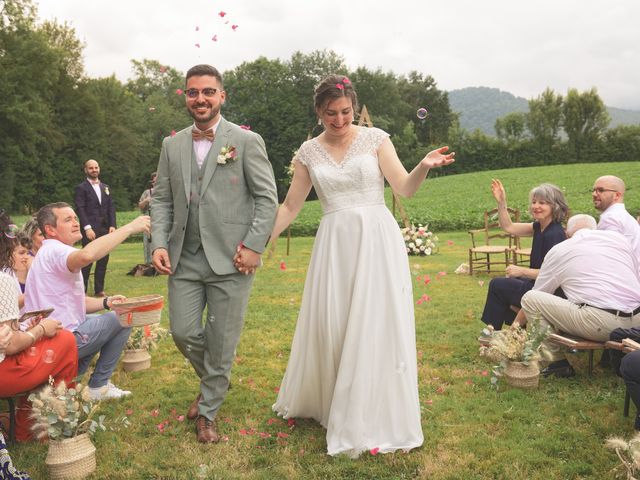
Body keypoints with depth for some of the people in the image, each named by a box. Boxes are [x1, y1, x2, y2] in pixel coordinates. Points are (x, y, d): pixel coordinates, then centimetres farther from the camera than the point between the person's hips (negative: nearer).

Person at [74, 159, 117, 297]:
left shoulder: (105, 187, 18)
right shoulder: (81, 188, 1)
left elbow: (111, 207, 14)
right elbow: (80, 209, -7)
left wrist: (112, 225, 2)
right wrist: (87, 228, -16)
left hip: (105, 229, 5)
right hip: (90, 230, -5)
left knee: (103, 260, 6)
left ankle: (99, 289, 13)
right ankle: (82, 290, 2)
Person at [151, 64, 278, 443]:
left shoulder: (247, 141, -1)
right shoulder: (172, 145, 12)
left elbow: (267, 198, -3)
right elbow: (162, 199, 13)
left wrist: (254, 245, -12)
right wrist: (159, 244, -1)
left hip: (230, 258, -4)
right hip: (185, 258, 4)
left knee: (222, 341, 3)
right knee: (183, 332, 6)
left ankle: (208, 411, 24)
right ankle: (213, 381, 37)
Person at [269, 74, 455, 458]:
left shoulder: (375, 139, 2)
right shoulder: (309, 152, 8)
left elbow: (404, 188, -6)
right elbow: (291, 206, 12)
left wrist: (424, 166, -25)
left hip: (377, 239, -2)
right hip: (335, 244, 2)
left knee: (376, 326, -1)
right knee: (329, 326, 6)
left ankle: (372, 419, 14)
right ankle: (323, 401, 30)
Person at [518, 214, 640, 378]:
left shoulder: (558, 250, 10)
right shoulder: (618, 237, 18)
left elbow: (536, 295, 17)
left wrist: (516, 324, 31)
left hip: (601, 324, -6)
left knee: (529, 298, 3)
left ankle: (556, 361, 2)